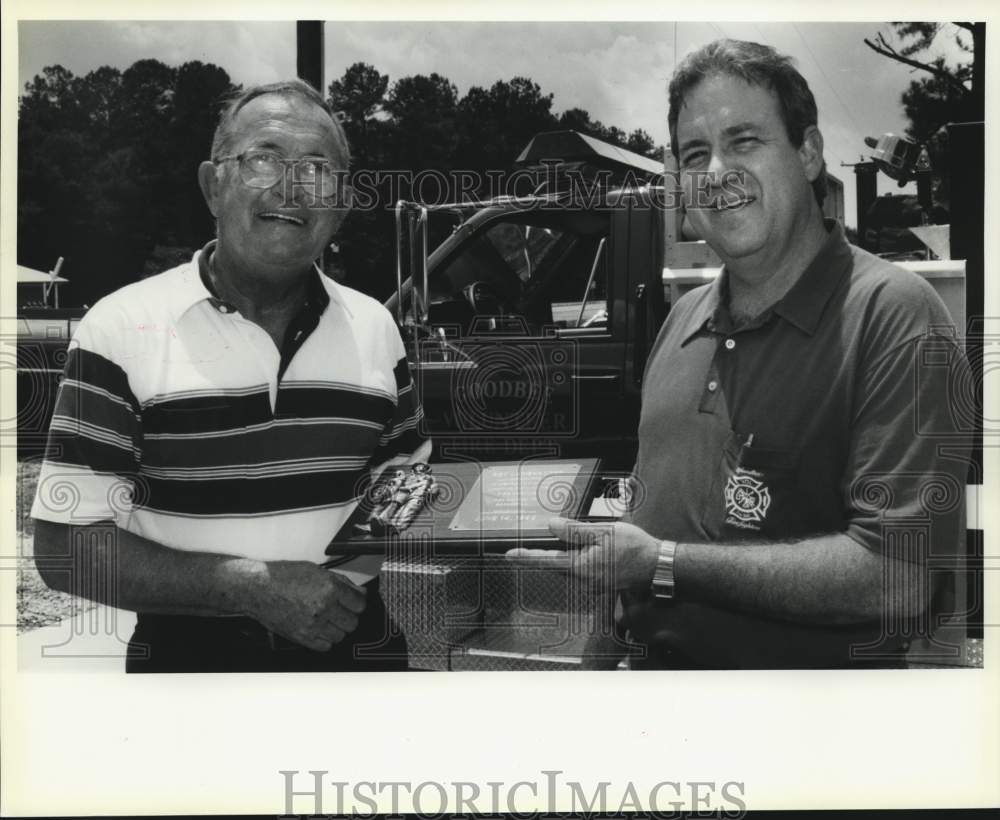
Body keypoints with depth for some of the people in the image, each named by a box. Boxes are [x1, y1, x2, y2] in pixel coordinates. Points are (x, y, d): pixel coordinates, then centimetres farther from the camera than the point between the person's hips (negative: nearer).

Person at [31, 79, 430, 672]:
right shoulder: (122, 329, -12)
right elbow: (66, 548, -14)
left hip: (358, 642, 4)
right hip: (191, 652, -3)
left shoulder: (376, 328, 0)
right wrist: (256, 588, -22)